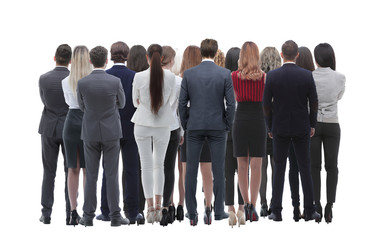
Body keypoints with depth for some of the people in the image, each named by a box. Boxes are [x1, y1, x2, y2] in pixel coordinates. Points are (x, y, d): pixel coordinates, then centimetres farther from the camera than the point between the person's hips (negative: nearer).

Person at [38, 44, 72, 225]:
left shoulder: (43, 79, -8)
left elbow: (44, 100, 8)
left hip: (49, 129, 1)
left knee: (49, 173, 9)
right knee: (71, 172, 5)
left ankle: (46, 214, 8)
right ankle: (70, 214, 4)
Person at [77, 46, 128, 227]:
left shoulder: (82, 83, -8)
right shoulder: (115, 82, -10)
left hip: (90, 134, 1)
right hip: (111, 133, -1)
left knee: (91, 176, 7)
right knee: (112, 176, 4)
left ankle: (88, 217, 8)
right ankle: (115, 216, 5)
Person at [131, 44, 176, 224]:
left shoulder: (139, 77, -11)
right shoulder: (170, 77, -8)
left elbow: (135, 102, 2)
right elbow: (171, 100, 7)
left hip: (143, 125, -1)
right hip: (163, 125, 1)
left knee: (146, 166, 4)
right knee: (159, 164, 14)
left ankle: (150, 207, -1)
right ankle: (158, 206, 8)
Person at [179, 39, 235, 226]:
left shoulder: (189, 74, -2)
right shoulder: (225, 74, -5)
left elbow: (182, 103, -1)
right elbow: (230, 103, -5)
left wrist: (185, 125, 11)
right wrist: (228, 125, 7)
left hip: (194, 127, 1)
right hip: (217, 127, -1)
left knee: (191, 170, 6)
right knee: (218, 170, 5)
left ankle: (191, 212, 6)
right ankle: (218, 212, 7)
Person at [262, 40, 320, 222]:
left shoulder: (272, 76, -8)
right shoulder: (307, 75, -7)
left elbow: (266, 104, -4)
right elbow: (314, 103, -2)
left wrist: (270, 127, 9)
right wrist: (312, 125, 12)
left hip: (280, 128, 0)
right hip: (302, 128, 0)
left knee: (279, 169, 7)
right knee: (305, 168, 8)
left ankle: (276, 212, 5)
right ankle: (309, 211, 11)